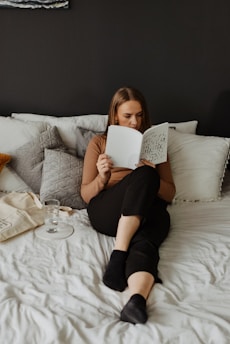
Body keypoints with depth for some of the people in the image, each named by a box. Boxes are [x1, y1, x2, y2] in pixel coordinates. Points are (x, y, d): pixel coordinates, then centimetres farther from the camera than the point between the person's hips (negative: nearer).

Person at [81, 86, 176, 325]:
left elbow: (169, 194, 15)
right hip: (106, 213, -1)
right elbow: (86, 194, 11)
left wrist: (151, 178, -9)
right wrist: (102, 177, -13)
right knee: (144, 175, -34)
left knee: (143, 243, -37)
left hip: (149, 212, 2)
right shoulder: (99, 142, 17)